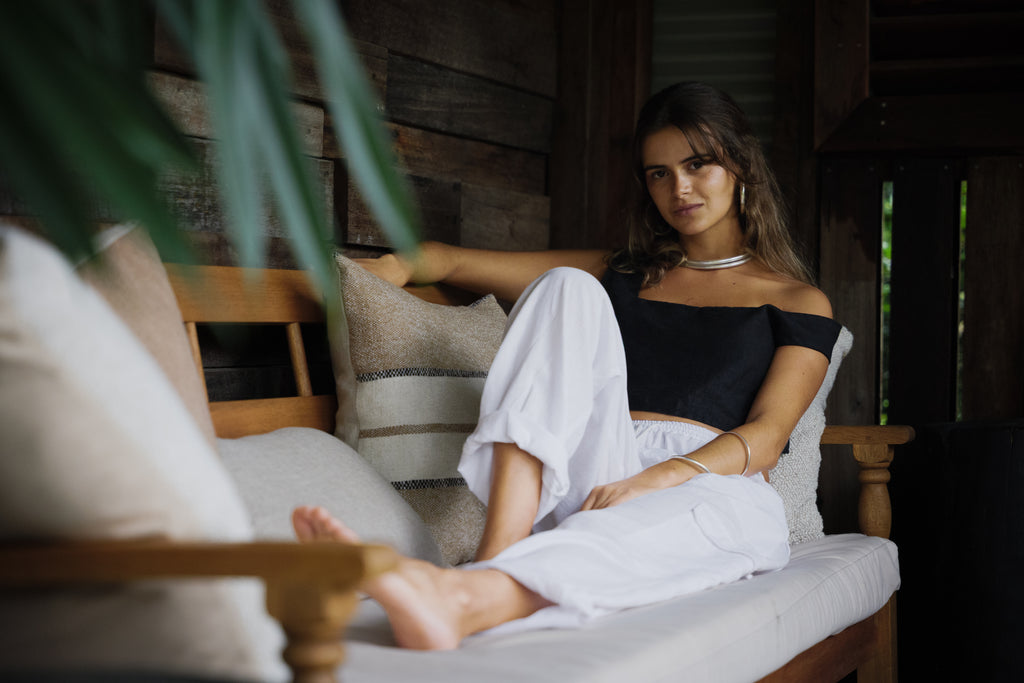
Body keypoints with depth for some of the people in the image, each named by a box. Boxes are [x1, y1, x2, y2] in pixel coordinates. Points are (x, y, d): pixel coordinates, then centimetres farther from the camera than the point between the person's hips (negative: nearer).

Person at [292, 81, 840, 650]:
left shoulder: (799, 303, 18)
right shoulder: (619, 276, 29)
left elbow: (765, 438, 1)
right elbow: (457, 262, 25)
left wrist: (659, 478, -19)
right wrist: (395, 266, 1)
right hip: (598, 482, 3)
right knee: (567, 288, -19)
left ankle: (467, 596, -70)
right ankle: (497, 560, -40)